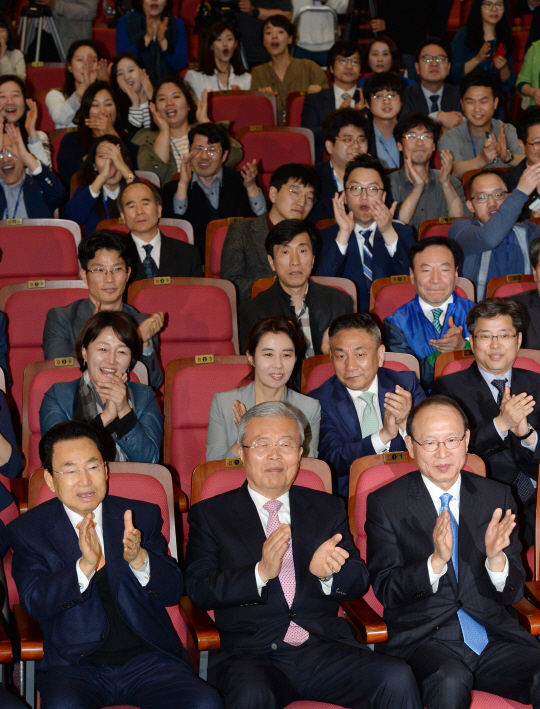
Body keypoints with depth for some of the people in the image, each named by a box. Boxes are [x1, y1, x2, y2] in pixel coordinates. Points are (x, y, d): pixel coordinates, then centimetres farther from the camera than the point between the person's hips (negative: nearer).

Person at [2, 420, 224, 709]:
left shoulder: (142, 516, 10)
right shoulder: (26, 531, 6)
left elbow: (173, 592, 4)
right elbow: (35, 603, -7)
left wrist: (138, 559, -18)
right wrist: (85, 565, -24)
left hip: (146, 658, 2)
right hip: (74, 662, -1)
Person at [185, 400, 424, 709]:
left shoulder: (328, 508, 19)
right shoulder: (210, 515, 11)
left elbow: (360, 582, 12)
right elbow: (199, 590, -1)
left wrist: (328, 570, -12)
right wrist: (260, 573, -18)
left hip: (326, 648, 3)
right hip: (254, 654, -2)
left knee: (398, 678, -25)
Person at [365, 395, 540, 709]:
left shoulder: (498, 497, 11)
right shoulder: (385, 503, 4)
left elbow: (512, 593, 8)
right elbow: (385, 590, -2)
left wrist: (496, 557, -15)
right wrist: (436, 562, -20)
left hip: (495, 636, 3)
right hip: (423, 638, -3)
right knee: (450, 680, -35)